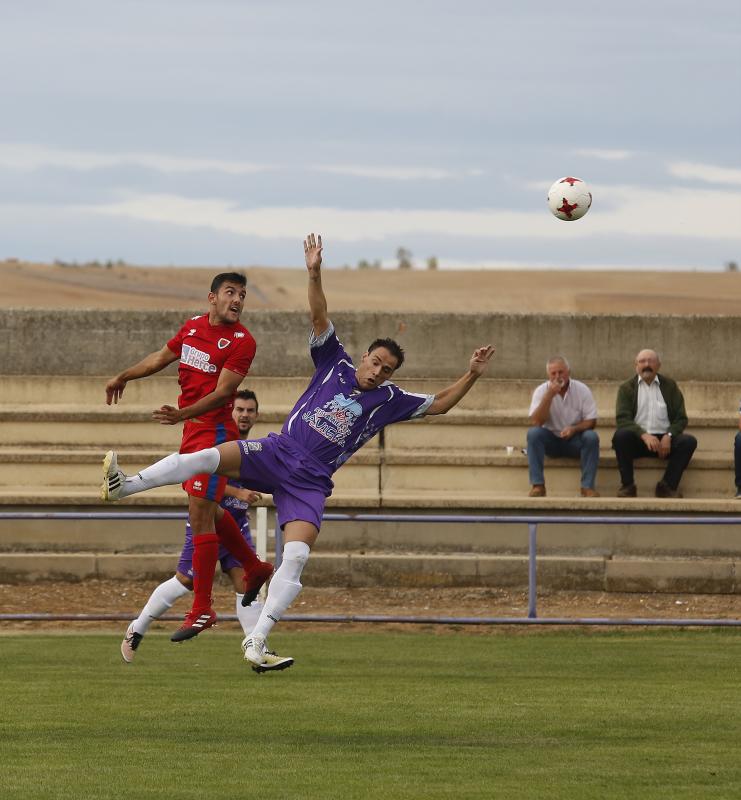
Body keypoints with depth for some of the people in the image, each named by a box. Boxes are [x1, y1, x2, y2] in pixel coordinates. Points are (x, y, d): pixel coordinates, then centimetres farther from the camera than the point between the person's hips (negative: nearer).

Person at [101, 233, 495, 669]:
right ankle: (123, 485, -28)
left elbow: (439, 404, 17)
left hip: (310, 481, 0)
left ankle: (258, 637, -19)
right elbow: (320, 317, 3)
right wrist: (315, 273, -10)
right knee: (210, 456, -25)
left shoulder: (389, 400, 12)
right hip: (277, 452, 0)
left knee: (297, 556, -21)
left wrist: (472, 375, 4)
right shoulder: (336, 364, 10)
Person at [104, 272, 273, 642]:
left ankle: (201, 610, -6)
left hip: (214, 429, -8)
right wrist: (123, 377, 35)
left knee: (200, 515, -10)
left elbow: (223, 392, -22)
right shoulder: (193, 327, 9)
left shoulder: (241, 341, -13)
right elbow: (161, 357, 26)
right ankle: (255, 568, 40)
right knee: (209, 512, 20)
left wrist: (182, 414, -34)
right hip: (192, 431, 8)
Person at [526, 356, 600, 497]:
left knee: (591, 437, -30)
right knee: (533, 433, -29)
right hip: (551, 440, 0)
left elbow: (591, 421, -6)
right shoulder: (541, 391, -6)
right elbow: (536, 422, -18)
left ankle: (588, 486, -26)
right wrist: (549, 395, -26)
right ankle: (537, 485, -29)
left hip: (574, 441, 0)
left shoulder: (582, 390, -6)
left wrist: (574, 429, -26)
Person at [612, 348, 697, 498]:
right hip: (637, 439, -1)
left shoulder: (670, 386, 11)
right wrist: (644, 435, -24)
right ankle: (627, 485, -20)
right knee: (620, 435, -33)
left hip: (664, 440, 1)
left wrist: (668, 436, -14)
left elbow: (681, 418, 7)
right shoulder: (627, 388, 7)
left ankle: (668, 486, -14)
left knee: (689, 441, -25)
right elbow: (623, 419, -6)